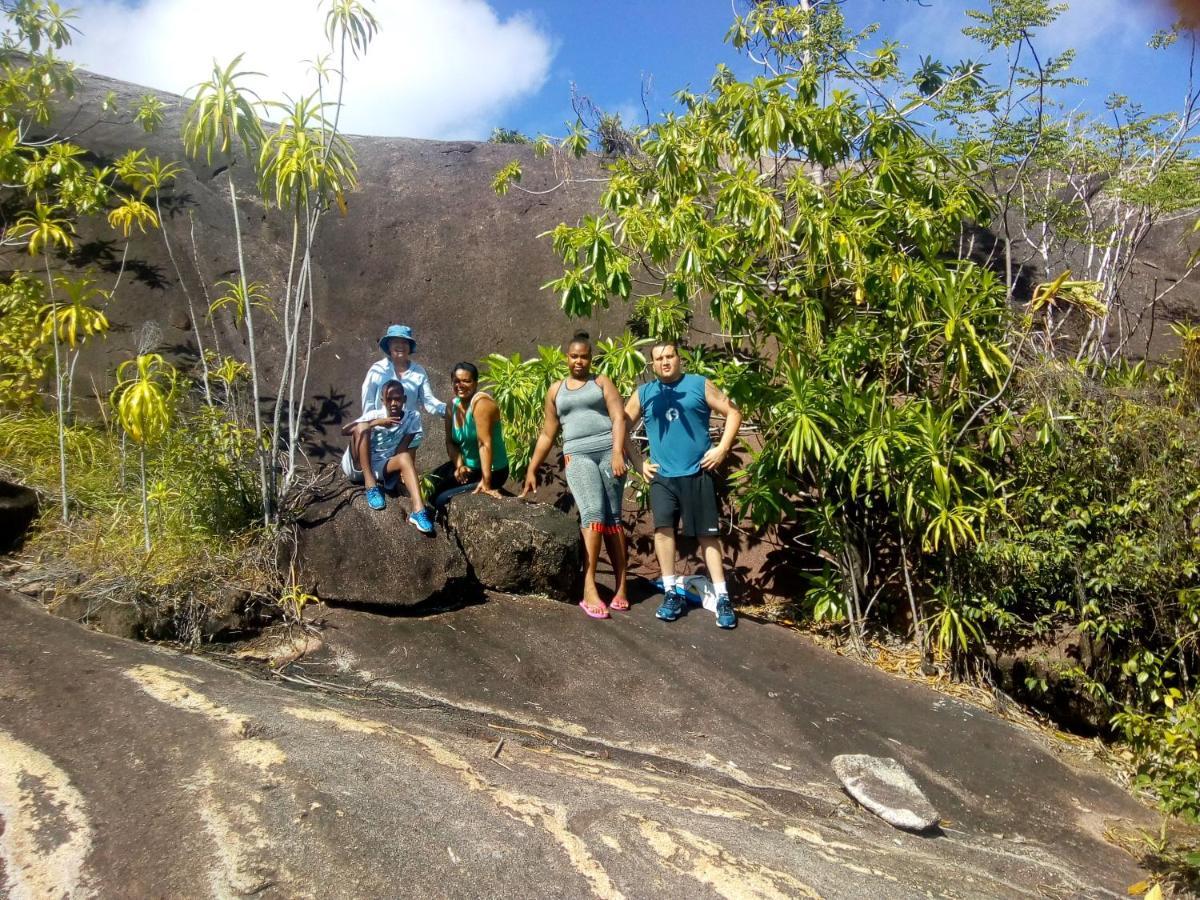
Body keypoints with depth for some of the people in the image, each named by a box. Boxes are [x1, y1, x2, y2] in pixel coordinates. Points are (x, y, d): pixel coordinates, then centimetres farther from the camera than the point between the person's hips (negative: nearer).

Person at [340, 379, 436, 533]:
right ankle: (371, 486, -26)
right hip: (357, 466, -1)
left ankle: (418, 511, -43)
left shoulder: (413, 417, -5)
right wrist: (376, 423, -31)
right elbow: (344, 430, -22)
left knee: (405, 457, -28)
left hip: (379, 468, 1)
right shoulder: (374, 415, -10)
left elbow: (402, 450, -6)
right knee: (362, 426, -25)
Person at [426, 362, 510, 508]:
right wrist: (459, 465, -15)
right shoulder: (453, 405, 2)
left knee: (442, 500, -12)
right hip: (466, 466, 8)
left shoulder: (481, 403, -23)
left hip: (491, 471, -8)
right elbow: (450, 441, 4)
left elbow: (484, 443, -30)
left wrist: (486, 483, -34)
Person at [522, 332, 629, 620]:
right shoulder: (555, 390, 21)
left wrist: (618, 452, -14)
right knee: (593, 513, -19)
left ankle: (620, 585, 0)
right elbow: (547, 434, 24)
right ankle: (589, 588, -23)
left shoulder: (602, 382, 14)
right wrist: (531, 469, 20)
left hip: (609, 451, 0)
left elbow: (619, 417, 1)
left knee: (612, 517, -3)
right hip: (577, 456, 0)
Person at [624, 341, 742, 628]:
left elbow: (733, 413, 4)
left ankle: (722, 598, 5)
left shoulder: (700, 385, 3)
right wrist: (639, 462, 7)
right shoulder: (643, 393, 9)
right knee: (662, 527, -15)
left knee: (708, 535, 1)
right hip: (662, 476, 2)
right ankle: (672, 592, -4)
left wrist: (722, 449, -5)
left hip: (698, 473, -1)